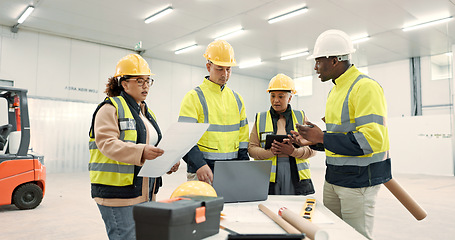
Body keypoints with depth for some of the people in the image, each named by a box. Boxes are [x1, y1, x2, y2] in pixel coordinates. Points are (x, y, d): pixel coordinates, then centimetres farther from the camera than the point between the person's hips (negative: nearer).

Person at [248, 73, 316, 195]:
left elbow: (312, 148, 6)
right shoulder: (260, 119, 10)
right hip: (268, 176, 0)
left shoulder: (301, 117, 11)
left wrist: (294, 151, -13)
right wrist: (270, 152, -14)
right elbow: (251, 149, 4)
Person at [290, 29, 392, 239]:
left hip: (359, 179, -9)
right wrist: (312, 141, 6)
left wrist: (322, 138, -21)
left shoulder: (366, 87, -15)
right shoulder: (335, 91, 14)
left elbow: (371, 140, -25)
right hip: (334, 176, 9)